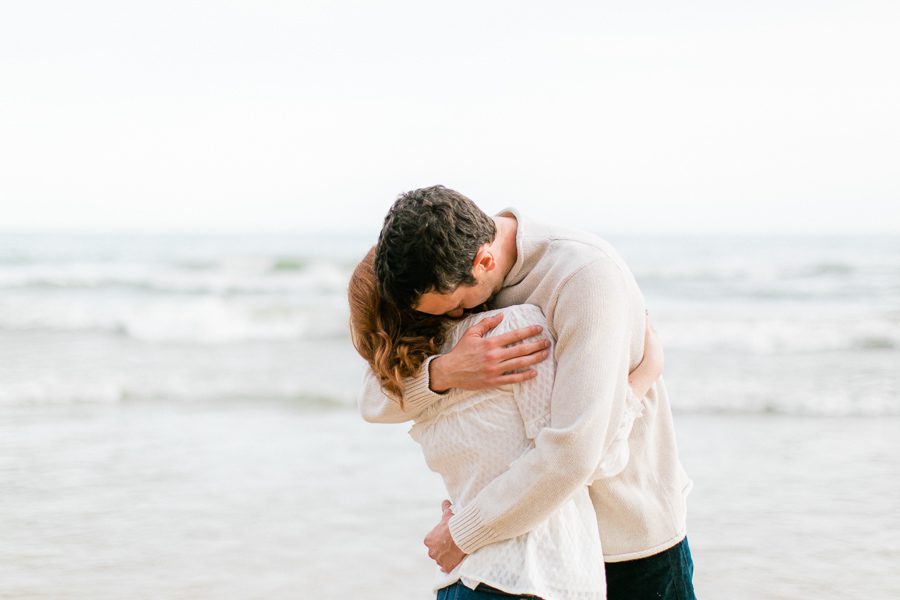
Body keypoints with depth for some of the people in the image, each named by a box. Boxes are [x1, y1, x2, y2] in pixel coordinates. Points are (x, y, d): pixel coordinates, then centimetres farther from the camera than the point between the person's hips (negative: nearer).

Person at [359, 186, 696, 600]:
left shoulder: (587, 274, -26)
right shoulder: (451, 276, -4)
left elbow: (573, 450, -33)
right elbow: (375, 403, -6)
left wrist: (463, 534, -23)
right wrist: (441, 374, -28)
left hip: (632, 536, -5)